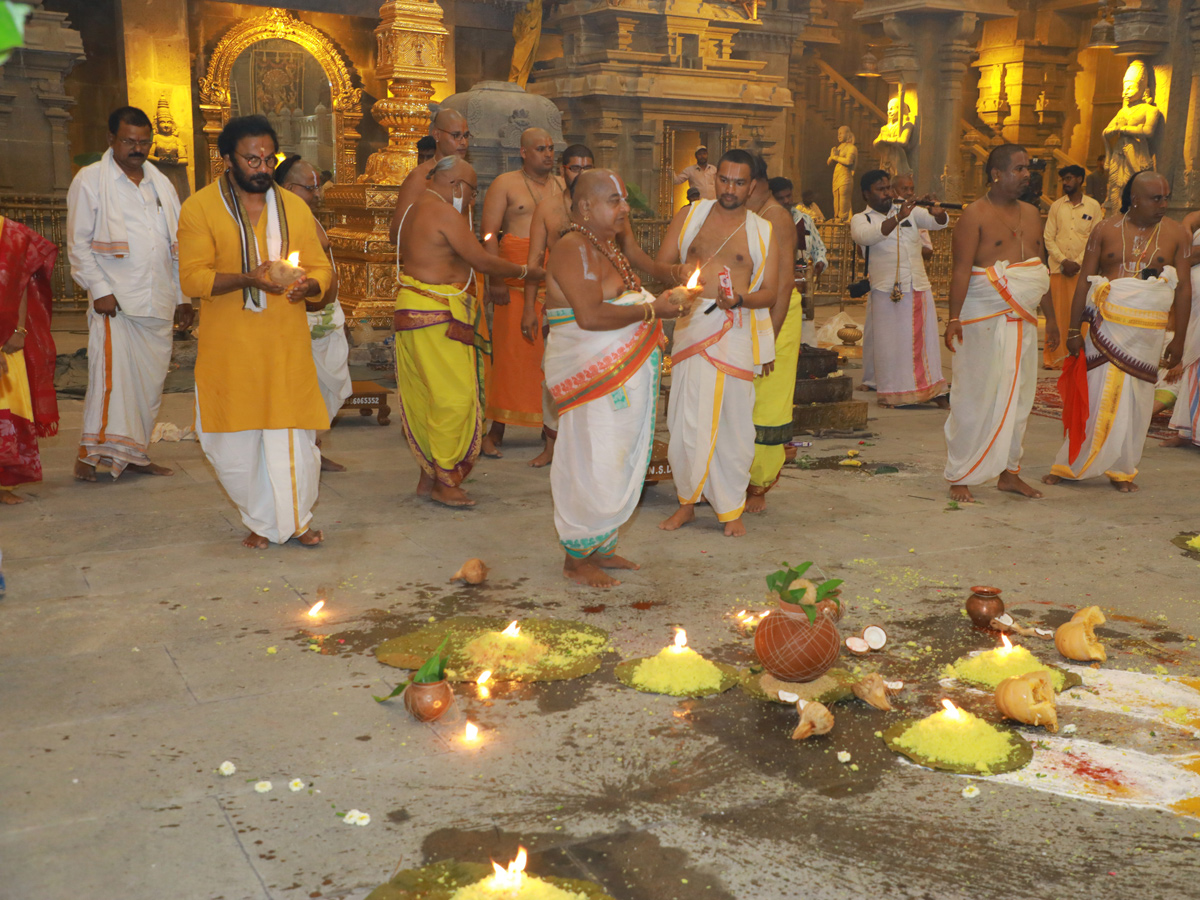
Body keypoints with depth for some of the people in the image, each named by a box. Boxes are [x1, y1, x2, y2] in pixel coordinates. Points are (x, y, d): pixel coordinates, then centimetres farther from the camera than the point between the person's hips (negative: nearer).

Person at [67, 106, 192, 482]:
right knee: (111, 371, -16)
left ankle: (134, 453, 14)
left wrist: (183, 296, 14)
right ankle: (91, 451, -9)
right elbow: (78, 244, -1)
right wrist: (100, 290, -11)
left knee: (151, 380, 5)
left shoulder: (160, 182, 18)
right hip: (114, 301, -5)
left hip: (158, 303, 5)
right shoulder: (89, 180, 3)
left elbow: (177, 244, 20)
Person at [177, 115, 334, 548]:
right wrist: (248, 277, -22)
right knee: (236, 441, 4)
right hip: (229, 346, -2)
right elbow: (192, 277, -7)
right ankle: (261, 520, 26)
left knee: (294, 434, 2)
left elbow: (322, 268, 12)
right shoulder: (199, 207, 0)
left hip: (287, 342, 2)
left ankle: (297, 517, 24)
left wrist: (307, 285, -12)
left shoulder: (293, 206, 11)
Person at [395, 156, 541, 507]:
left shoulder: (417, 210, 19)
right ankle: (444, 483, -1)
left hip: (414, 310, 11)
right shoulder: (445, 214, -13)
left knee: (427, 396, 12)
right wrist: (525, 271, 1)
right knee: (453, 397, -6)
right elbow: (483, 262, -13)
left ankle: (428, 477, 18)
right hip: (436, 317, -11)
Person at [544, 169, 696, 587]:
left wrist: (659, 302, 10)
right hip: (592, 377, -10)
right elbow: (590, 315, -26)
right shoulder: (572, 249, -15)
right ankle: (576, 559, 11)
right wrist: (650, 310, -19)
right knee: (592, 466, -4)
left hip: (626, 376, 10)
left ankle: (599, 548, 28)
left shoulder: (607, 247, 17)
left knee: (620, 465, 15)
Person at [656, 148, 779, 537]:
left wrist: (741, 299, -15)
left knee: (734, 422, 1)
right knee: (687, 421, -2)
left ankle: (731, 508, 15)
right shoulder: (689, 216, 12)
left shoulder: (762, 231, 11)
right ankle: (687, 502, 14)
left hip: (737, 333, 0)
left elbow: (770, 292, 6)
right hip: (692, 327, 0)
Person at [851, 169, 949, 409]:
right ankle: (890, 392, 9)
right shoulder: (861, 219, 3)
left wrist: (936, 212, -16)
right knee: (889, 342, -1)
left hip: (919, 287, 4)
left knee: (926, 338, 7)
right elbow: (867, 236, -19)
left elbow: (941, 222, 8)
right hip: (887, 291, -4)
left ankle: (933, 389, 13)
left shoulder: (910, 212, 15)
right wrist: (898, 218, -29)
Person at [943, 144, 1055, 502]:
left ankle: (1009, 472, 20)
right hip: (984, 321, -7)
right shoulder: (975, 215, -7)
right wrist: (954, 318, -21)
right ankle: (960, 477, 6)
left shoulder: (1031, 214, 14)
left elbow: (1041, 268, 19)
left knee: (1018, 398, 9)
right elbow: (961, 269, -14)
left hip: (1023, 322, 7)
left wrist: (1051, 316, 18)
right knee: (975, 399, -3)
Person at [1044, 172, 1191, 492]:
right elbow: (1084, 281, 3)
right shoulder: (1106, 231, 2)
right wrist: (1073, 330, -1)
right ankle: (1070, 465, 9)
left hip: (1148, 332, 1)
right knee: (1096, 395, -1)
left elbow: (1184, 288, 4)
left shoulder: (1176, 234, 3)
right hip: (1107, 326, -1)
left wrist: (1179, 339, 1)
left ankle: (1122, 470, 17)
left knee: (1135, 403, 4)